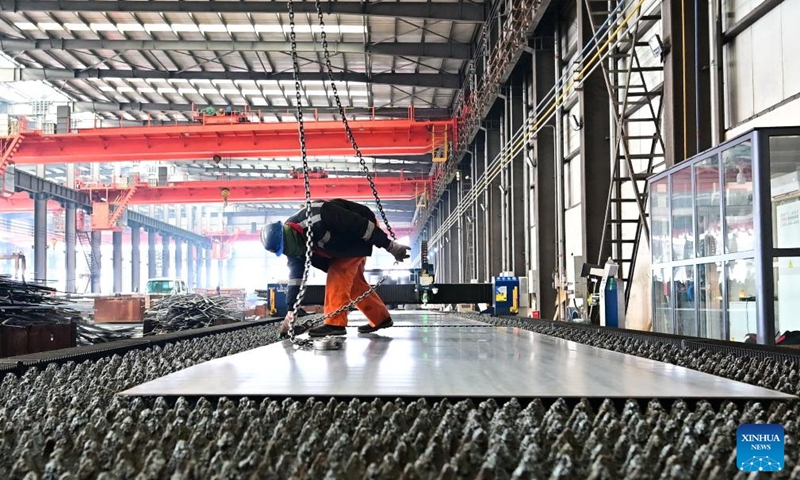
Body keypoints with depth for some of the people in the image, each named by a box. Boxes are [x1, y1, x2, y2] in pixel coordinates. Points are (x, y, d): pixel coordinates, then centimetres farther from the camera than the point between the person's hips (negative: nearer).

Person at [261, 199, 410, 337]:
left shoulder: (317, 218, -39)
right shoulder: (293, 242, -12)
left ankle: (335, 323, -16)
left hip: (358, 238, -9)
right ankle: (381, 318, 26)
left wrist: (390, 246, -25)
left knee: (338, 274, -18)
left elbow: (360, 225, -33)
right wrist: (291, 311, -10)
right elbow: (296, 275, -6)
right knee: (354, 283, 12)